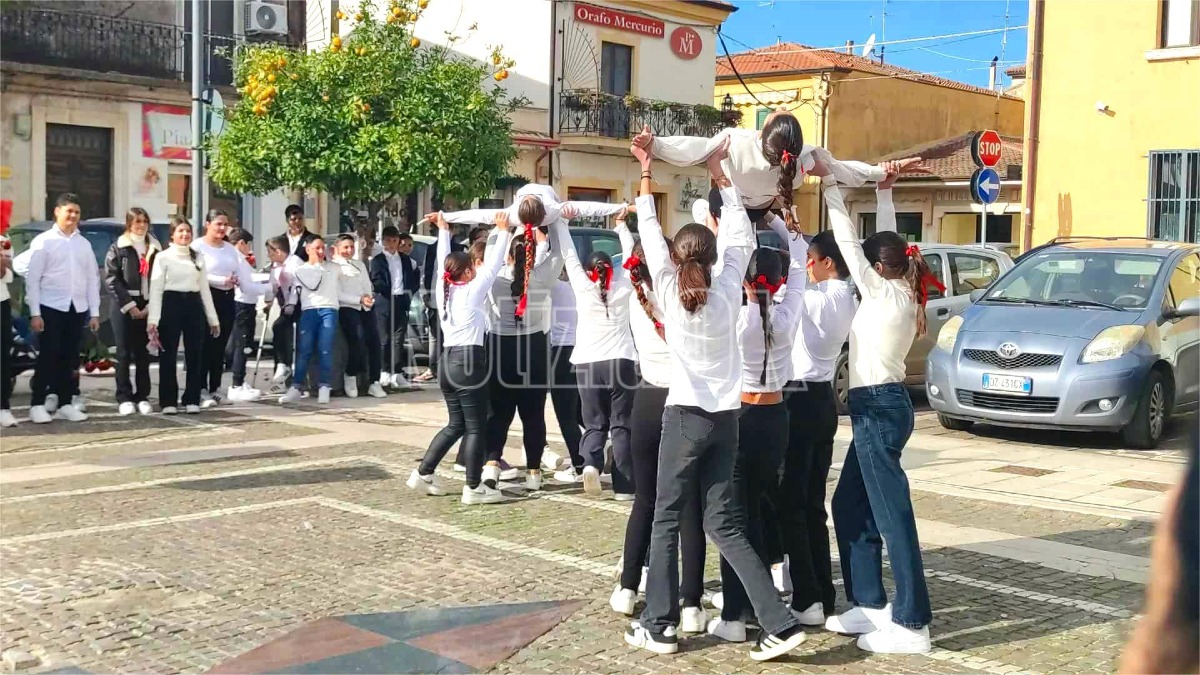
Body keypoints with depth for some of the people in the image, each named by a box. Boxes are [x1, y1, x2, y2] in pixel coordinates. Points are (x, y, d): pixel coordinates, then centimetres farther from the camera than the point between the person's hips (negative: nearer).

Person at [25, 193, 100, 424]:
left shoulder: (84, 244, 13)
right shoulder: (43, 241, -1)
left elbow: (92, 279, 12)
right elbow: (32, 279, -4)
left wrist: (94, 312, 7)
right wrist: (35, 313, -11)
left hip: (77, 308, 4)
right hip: (51, 308, -4)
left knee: (70, 359, 8)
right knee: (48, 358, -3)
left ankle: (65, 404, 15)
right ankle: (38, 405, 4)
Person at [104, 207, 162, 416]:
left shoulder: (155, 248, 12)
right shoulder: (118, 248, 1)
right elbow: (111, 279, -6)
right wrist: (130, 305, -12)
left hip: (148, 307, 3)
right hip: (124, 306, -3)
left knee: (143, 353, 6)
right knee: (124, 353, -1)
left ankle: (142, 397, 11)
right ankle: (124, 398, 2)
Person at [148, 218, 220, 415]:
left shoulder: (198, 257, 12)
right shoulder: (163, 257, -1)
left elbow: (205, 288, 13)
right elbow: (156, 289, -6)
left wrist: (213, 318, 10)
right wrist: (153, 320, -15)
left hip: (194, 305, 4)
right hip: (171, 304, -4)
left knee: (195, 355, 5)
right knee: (168, 356, 1)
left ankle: (192, 400, 13)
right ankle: (168, 401, 8)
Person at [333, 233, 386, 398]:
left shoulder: (360, 265, 23)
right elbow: (339, 295, -6)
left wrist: (368, 298, -4)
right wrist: (359, 300, -15)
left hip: (365, 307, 5)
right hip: (347, 308, -5)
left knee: (373, 340, -11)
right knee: (357, 337, -27)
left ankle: (374, 383, -10)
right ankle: (351, 377, -10)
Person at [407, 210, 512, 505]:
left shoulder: (443, 289, 9)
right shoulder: (473, 291, -7)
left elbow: (443, 260, 22)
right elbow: (493, 265, -4)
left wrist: (443, 229, 32)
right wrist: (503, 232, 3)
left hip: (448, 360, 8)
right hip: (469, 359, -8)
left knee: (456, 424, 18)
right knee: (476, 427, -1)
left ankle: (423, 473, 17)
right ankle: (474, 487, 0)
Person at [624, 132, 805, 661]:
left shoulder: (670, 293, -6)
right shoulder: (728, 289, 1)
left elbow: (649, 232, -1)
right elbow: (741, 237, 14)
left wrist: (646, 170, 6)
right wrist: (719, 173, 17)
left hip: (685, 416, -4)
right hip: (726, 418, 4)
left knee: (666, 520, 8)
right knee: (724, 525, 8)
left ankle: (659, 626, 10)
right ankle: (779, 624, 0)